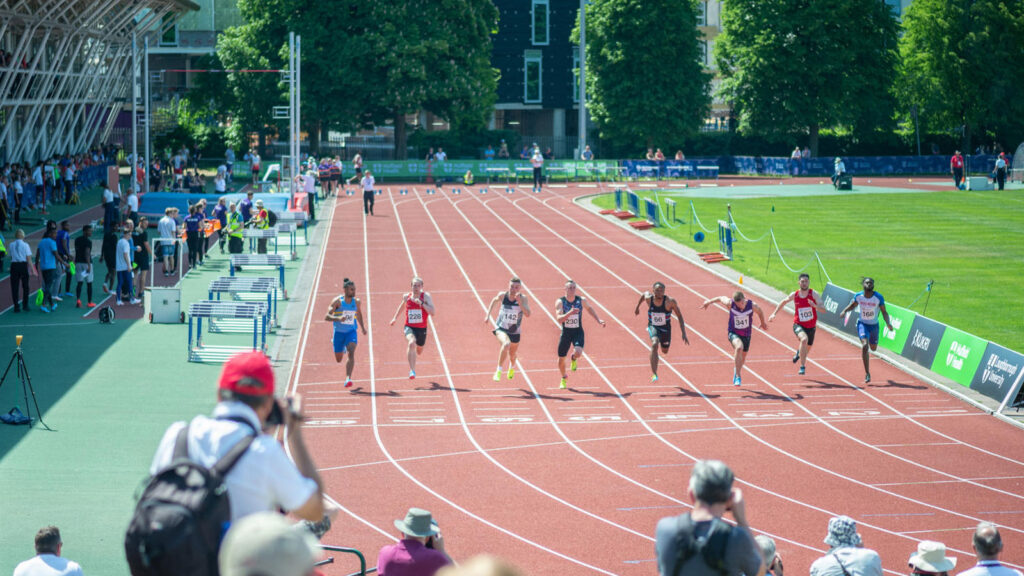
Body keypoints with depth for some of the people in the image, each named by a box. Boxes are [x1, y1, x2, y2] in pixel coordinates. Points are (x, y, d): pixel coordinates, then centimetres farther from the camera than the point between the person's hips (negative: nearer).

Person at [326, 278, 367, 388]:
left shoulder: (357, 302, -1)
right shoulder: (337, 301, -12)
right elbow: (327, 317, -16)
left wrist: (362, 327, 10)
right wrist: (338, 319, -34)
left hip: (351, 332, 1)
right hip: (339, 332, -1)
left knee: (351, 353, -25)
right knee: (339, 359, 14)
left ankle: (348, 379, -27)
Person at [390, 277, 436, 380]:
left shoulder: (426, 296, -10)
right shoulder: (406, 296, -1)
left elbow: (432, 312, -22)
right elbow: (402, 305, 23)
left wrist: (422, 303, -32)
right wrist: (395, 318, 24)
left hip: (422, 328, 1)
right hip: (409, 327, -1)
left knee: (419, 351, 19)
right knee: (412, 343, -32)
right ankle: (412, 370, -30)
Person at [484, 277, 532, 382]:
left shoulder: (523, 298, -17)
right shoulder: (503, 295, -11)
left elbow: (527, 314, -31)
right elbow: (494, 300, 13)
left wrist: (519, 301, -41)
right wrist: (488, 315, 11)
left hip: (514, 332, 2)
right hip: (501, 329, -2)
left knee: (512, 355, 21)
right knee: (506, 344, -35)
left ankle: (512, 367, 59)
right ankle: (499, 371, -25)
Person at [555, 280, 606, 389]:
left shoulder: (581, 300, -7)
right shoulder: (560, 302, -13)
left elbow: (589, 308, 15)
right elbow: (558, 319, -23)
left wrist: (598, 320, 9)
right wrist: (570, 313, -38)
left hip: (578, 332, 0)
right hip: (565, 332, 0)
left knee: (578, 353, -27)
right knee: (561, 359, 8)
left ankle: (573, 359, 14)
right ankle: (564, 378, 38)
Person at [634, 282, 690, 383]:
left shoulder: (670, 301, -24)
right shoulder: (648, 298, -18)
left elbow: (680, 316, -15)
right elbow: (643, 294, 8)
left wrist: (684, 334, -19)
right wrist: (637, 308, 22)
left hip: (665, 328, 1)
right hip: (653, 327, -1)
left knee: (665, 351, 19)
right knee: (654, 344, -31)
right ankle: (654, 374, -31)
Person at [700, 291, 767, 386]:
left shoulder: (752, 305, -19)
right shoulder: (730, 303, -22)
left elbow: (760, 312, 3)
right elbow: (721, 298, -1)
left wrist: (763, 323, 21)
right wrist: (709, 301, 14)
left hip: (746, 335, 3)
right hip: (733, 333, -3)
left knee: (742, 358, 18)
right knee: (739, 347, -34)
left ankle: (736, 370, 56)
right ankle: (738, 377, -28)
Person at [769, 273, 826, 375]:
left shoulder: (813, 295, -11)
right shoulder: (794, 295, -6)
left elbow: (823, 310, -18)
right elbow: (783, 302, 14)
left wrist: (815, 305, -37)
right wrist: (774, 313, 10)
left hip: (811, 326, 2)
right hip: (798, 325, -2)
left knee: (807, 349, 19)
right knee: (804, 339, -34)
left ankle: (799, 353, 59)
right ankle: (802, 366, -29)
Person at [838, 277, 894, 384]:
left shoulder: (878, 297, -17)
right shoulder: (858, 296, -11)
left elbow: (884, 312, -12)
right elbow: (853, 305, 9)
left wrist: (888, 323, -28)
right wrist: (845, 310, -9)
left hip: (874, 325, 1)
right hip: (862, 324, -1)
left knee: (873, 348, 17)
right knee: (865, 345, -22)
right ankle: (867, 374, -15)